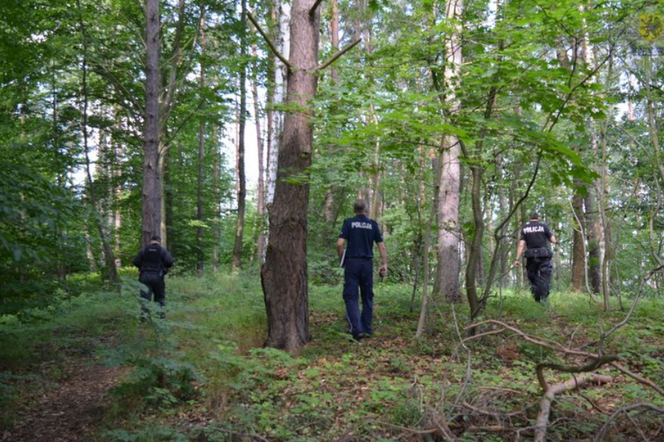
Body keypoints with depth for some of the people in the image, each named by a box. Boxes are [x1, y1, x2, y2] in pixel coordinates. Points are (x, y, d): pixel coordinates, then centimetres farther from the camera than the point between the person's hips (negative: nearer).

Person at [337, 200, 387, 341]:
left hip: (352, 262, -2)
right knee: (367, 297, 13)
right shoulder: (373, 224, 7)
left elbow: (339, 244, -10)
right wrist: (384, 264, 7)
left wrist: (341, 259, 4)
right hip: (368, 263, 2)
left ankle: (357, 329, -14)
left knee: (351, 297, -2)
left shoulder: (348, 223, 0)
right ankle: (367, 329, 16)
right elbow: (382, 246, 3)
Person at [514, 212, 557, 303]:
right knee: (544, 278, 1)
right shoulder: (544, 226, 3)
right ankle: (544, 299, -10)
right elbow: (553, 241, 4)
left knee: (533, 278, 10)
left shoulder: (524, 228, 8)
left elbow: (521, 245, 1)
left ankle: (537, 299, 7)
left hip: (531, 256, 2)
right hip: (544, 255, -2)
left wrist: (517, 259, 0)